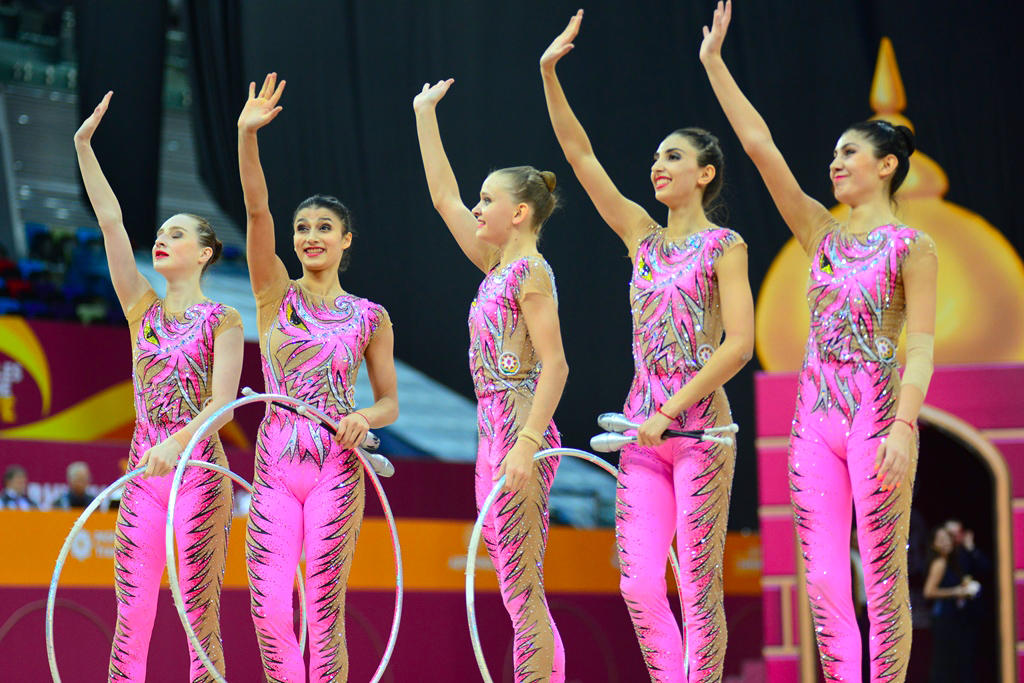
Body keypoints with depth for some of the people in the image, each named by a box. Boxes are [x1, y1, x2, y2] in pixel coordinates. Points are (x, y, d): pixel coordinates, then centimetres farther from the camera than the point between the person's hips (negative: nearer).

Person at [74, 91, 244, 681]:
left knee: (201, 618, -4)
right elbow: (111, 219, 7)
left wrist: (176, 443, -30)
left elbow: (223, 403, -13)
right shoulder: (143, 309, 11)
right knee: (129, 621, 1)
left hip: (199, 473, -4)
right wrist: (85, 146, 2)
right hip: (143, 477, 4)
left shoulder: (223, 321, -1)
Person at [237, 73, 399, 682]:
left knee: (325, 613, -3)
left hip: (336, 466, -1)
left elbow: (390, 402, 9)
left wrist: (365, 418, -15)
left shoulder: (370, 318, 5)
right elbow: (257, 210, -7)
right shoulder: (276, 295, 6)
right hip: (275, 465, 1)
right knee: (269, 611, -7)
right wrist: (247, 136, -19)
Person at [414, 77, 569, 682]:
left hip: (518, 427, -9)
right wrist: (425, 117, 29)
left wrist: (527, 444, -24)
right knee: (521, 593, 7)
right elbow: (444, 197, 24)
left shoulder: (532, 272, -9)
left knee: (523, 590, -10)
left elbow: (555, 365, -16)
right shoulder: (498, 267, 16)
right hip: (494, 430, 9)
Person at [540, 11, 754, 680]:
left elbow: (739, 344, -11)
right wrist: (550, 75, 4)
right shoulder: (642, 236, 14)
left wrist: (670, 412, -15)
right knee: (639, 587, 1)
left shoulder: (724, 246, -2)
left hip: (698, 424, -6)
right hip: (644, 427, 6)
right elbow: (580, 155, 11)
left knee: (699, 587, -3)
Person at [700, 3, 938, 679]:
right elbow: (760, 145, 9)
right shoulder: (822, 233, 12)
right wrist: (714, 63, 7)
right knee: (823, 580, 3)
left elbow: (922, 347, -9)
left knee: (883, 579, -2)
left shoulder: (911, 246, -2)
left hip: (877, 412, -6)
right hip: (816, 414, 6)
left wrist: (902, 427, -22)